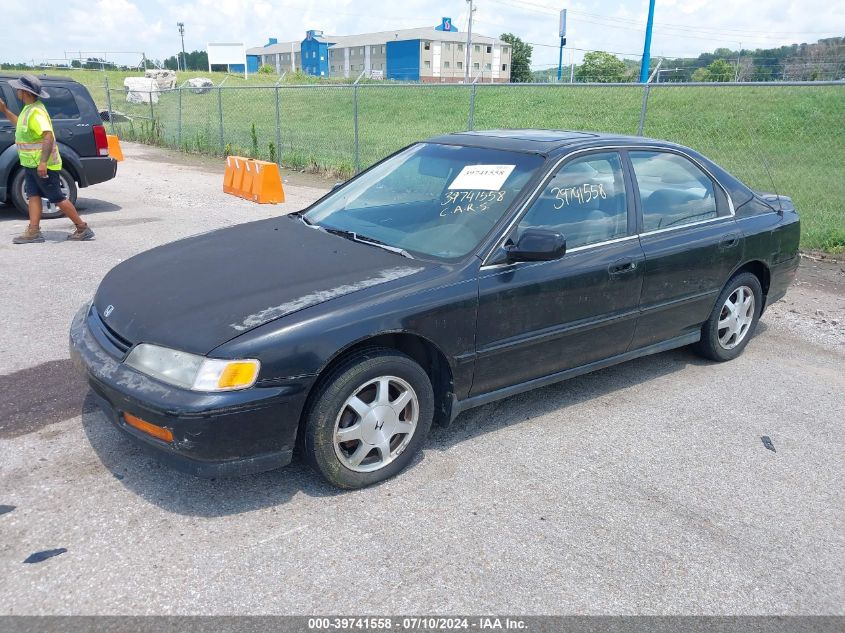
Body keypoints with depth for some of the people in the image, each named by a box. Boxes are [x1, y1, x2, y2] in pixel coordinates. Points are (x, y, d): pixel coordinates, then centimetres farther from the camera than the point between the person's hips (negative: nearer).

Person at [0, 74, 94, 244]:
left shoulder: (36, 112, -21)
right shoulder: (29, 109, 12)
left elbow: (48, 136, -31)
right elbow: (21, 126, 30)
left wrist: (42, 162, -37)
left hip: (43, 165, -10)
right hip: (31, 164, 10)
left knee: (57, 198, -5)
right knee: (33, 195, 6)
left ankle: (82, 228, 2)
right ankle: (33, 231, 6)